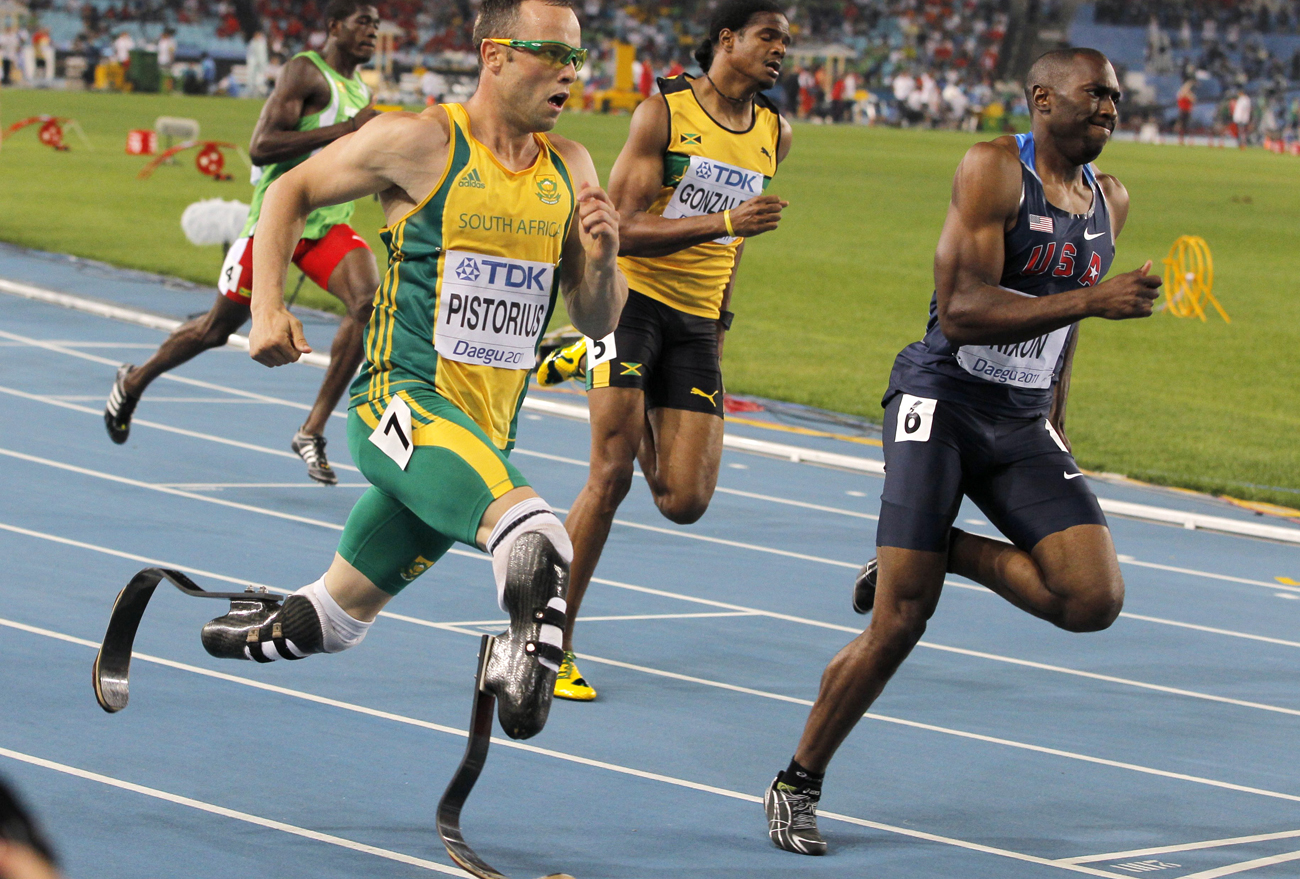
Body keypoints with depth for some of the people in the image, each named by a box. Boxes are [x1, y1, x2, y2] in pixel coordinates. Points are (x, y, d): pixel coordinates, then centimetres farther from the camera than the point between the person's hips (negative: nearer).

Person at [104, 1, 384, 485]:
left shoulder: (361, 90, 12)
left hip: (330, 225, 6)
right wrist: (344, 129, -28)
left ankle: (312, 431, -17)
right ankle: (134, 381, 38)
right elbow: (260, 147, -25)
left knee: (368, 300, -22)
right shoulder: (306, 72, -14)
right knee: (217, 328, 9)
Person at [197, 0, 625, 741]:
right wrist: (268, 308, -6)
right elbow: (292, 191, 6)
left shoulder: (570, 168, 7)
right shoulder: (421, 142, -8)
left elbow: (598, 321, 10)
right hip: (401, 403, -6)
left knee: (339, 614, 20)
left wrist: (603, 258, -11)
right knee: (533, 526, -39)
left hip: (487, 430, 6)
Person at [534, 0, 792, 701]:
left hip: (697, 323, 5)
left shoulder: (775, 134, 9)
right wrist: (724, 222, -24)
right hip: (632, 298, -5)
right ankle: (552, 646, -4)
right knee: (611, 476, -14)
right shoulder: (663, 113, -8)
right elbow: (619, 230, -15)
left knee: (686, 502, -5)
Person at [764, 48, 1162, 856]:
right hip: (942, 402, -6)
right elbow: (959, 312, -22)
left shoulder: (1110, 201, 10)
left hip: (1021, 425, 6)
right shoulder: (994, 170, -12)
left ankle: (948, 551, 11)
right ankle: (798, 785, 8)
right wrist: (1091, 299, -28)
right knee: (899, 624, -11)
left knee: (1095, 599, -14)